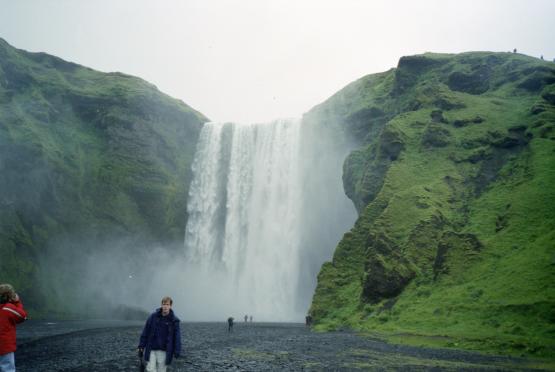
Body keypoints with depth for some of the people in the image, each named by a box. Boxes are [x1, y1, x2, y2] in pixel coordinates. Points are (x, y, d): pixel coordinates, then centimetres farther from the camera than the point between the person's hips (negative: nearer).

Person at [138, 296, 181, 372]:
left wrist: (177, 351, -11)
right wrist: (141, 346, 2)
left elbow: (177, 336, -2)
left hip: (163, 351, 0)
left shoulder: (174, 320, -2)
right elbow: (145, 332, 4)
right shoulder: (153, 316, -1)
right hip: (151, 350, 1)